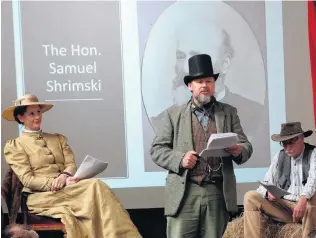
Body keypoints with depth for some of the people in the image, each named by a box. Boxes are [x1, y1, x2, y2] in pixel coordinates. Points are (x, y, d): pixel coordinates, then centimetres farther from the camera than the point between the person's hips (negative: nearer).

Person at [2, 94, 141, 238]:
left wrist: (64, 176, -15)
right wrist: (59, 183, -16)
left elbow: (71, 164, 10)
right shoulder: (14, 146, 7)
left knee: (95, 185, -31)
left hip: (67, 190, 5)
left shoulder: (58, 138, 23)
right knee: (95, 185, -30)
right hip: (41, 197, -5)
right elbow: (27, 180, -4)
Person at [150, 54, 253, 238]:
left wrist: (239, 151, -12)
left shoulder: (229, 112, 15)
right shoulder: (174, 114, 10)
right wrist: (179, 159, -11)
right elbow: (157, 149, 7)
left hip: (218, 193, 2)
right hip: (184, 193, -1)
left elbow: (246, 146, 11)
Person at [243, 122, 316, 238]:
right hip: (284, 205, 4)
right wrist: (268, 192, -15)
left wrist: (303, 199, -39)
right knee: (250, 197, -12)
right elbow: (266, 183, 11)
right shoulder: (279, 156, 14)